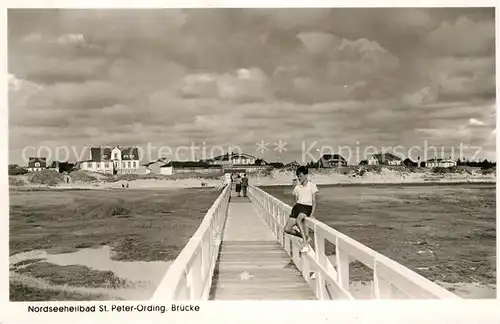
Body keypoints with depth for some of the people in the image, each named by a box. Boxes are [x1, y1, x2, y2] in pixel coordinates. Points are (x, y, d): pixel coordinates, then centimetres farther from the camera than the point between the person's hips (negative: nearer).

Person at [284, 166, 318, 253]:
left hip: (307, 207, -6)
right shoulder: (297, 187, 16)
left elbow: (314, 202, -1)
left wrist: (312, 214, -13)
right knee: (287, 229, -12)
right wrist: (292, 212, 5)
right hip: (298, 206, 6)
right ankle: (304, 237, 10)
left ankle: (305, 243, -36)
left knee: (298, 219, -40)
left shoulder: (312, 186, 2)